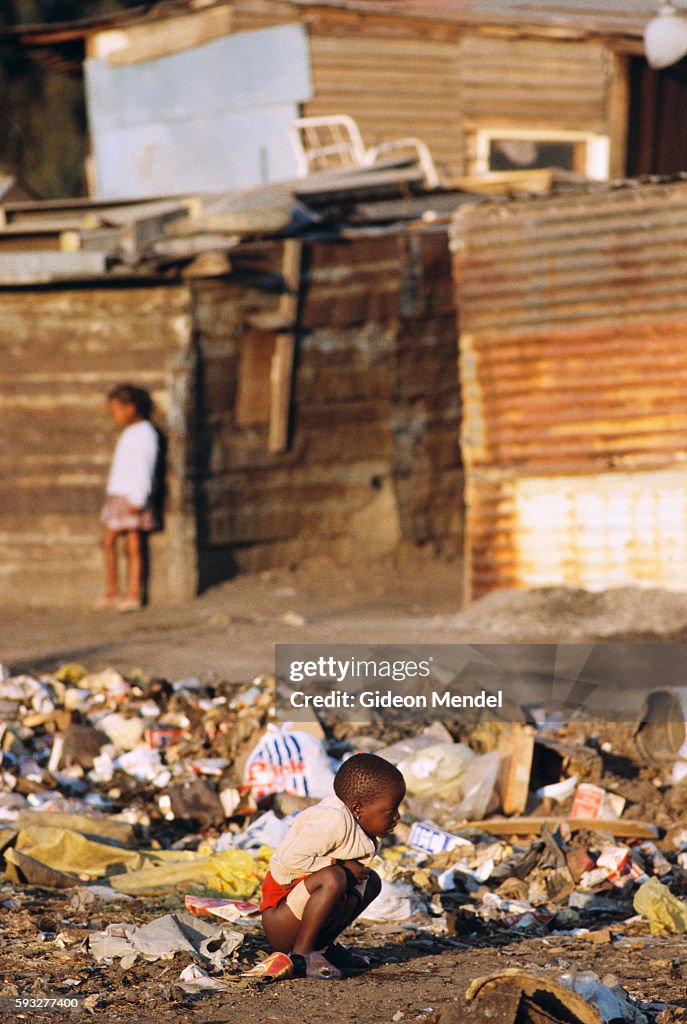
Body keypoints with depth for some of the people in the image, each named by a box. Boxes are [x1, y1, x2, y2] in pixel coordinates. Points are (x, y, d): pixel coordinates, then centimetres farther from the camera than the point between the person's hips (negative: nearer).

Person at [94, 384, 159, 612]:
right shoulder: (129, 433, 16)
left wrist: (137, 499, -21)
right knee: (108, 541, 8)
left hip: (132, 498, -9)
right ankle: (111, 593, 11)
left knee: (134, 546, -5)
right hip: (117, 495, 9)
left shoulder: (144, 434, -13)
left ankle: (134, 594, -1)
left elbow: (143, 469, -17)